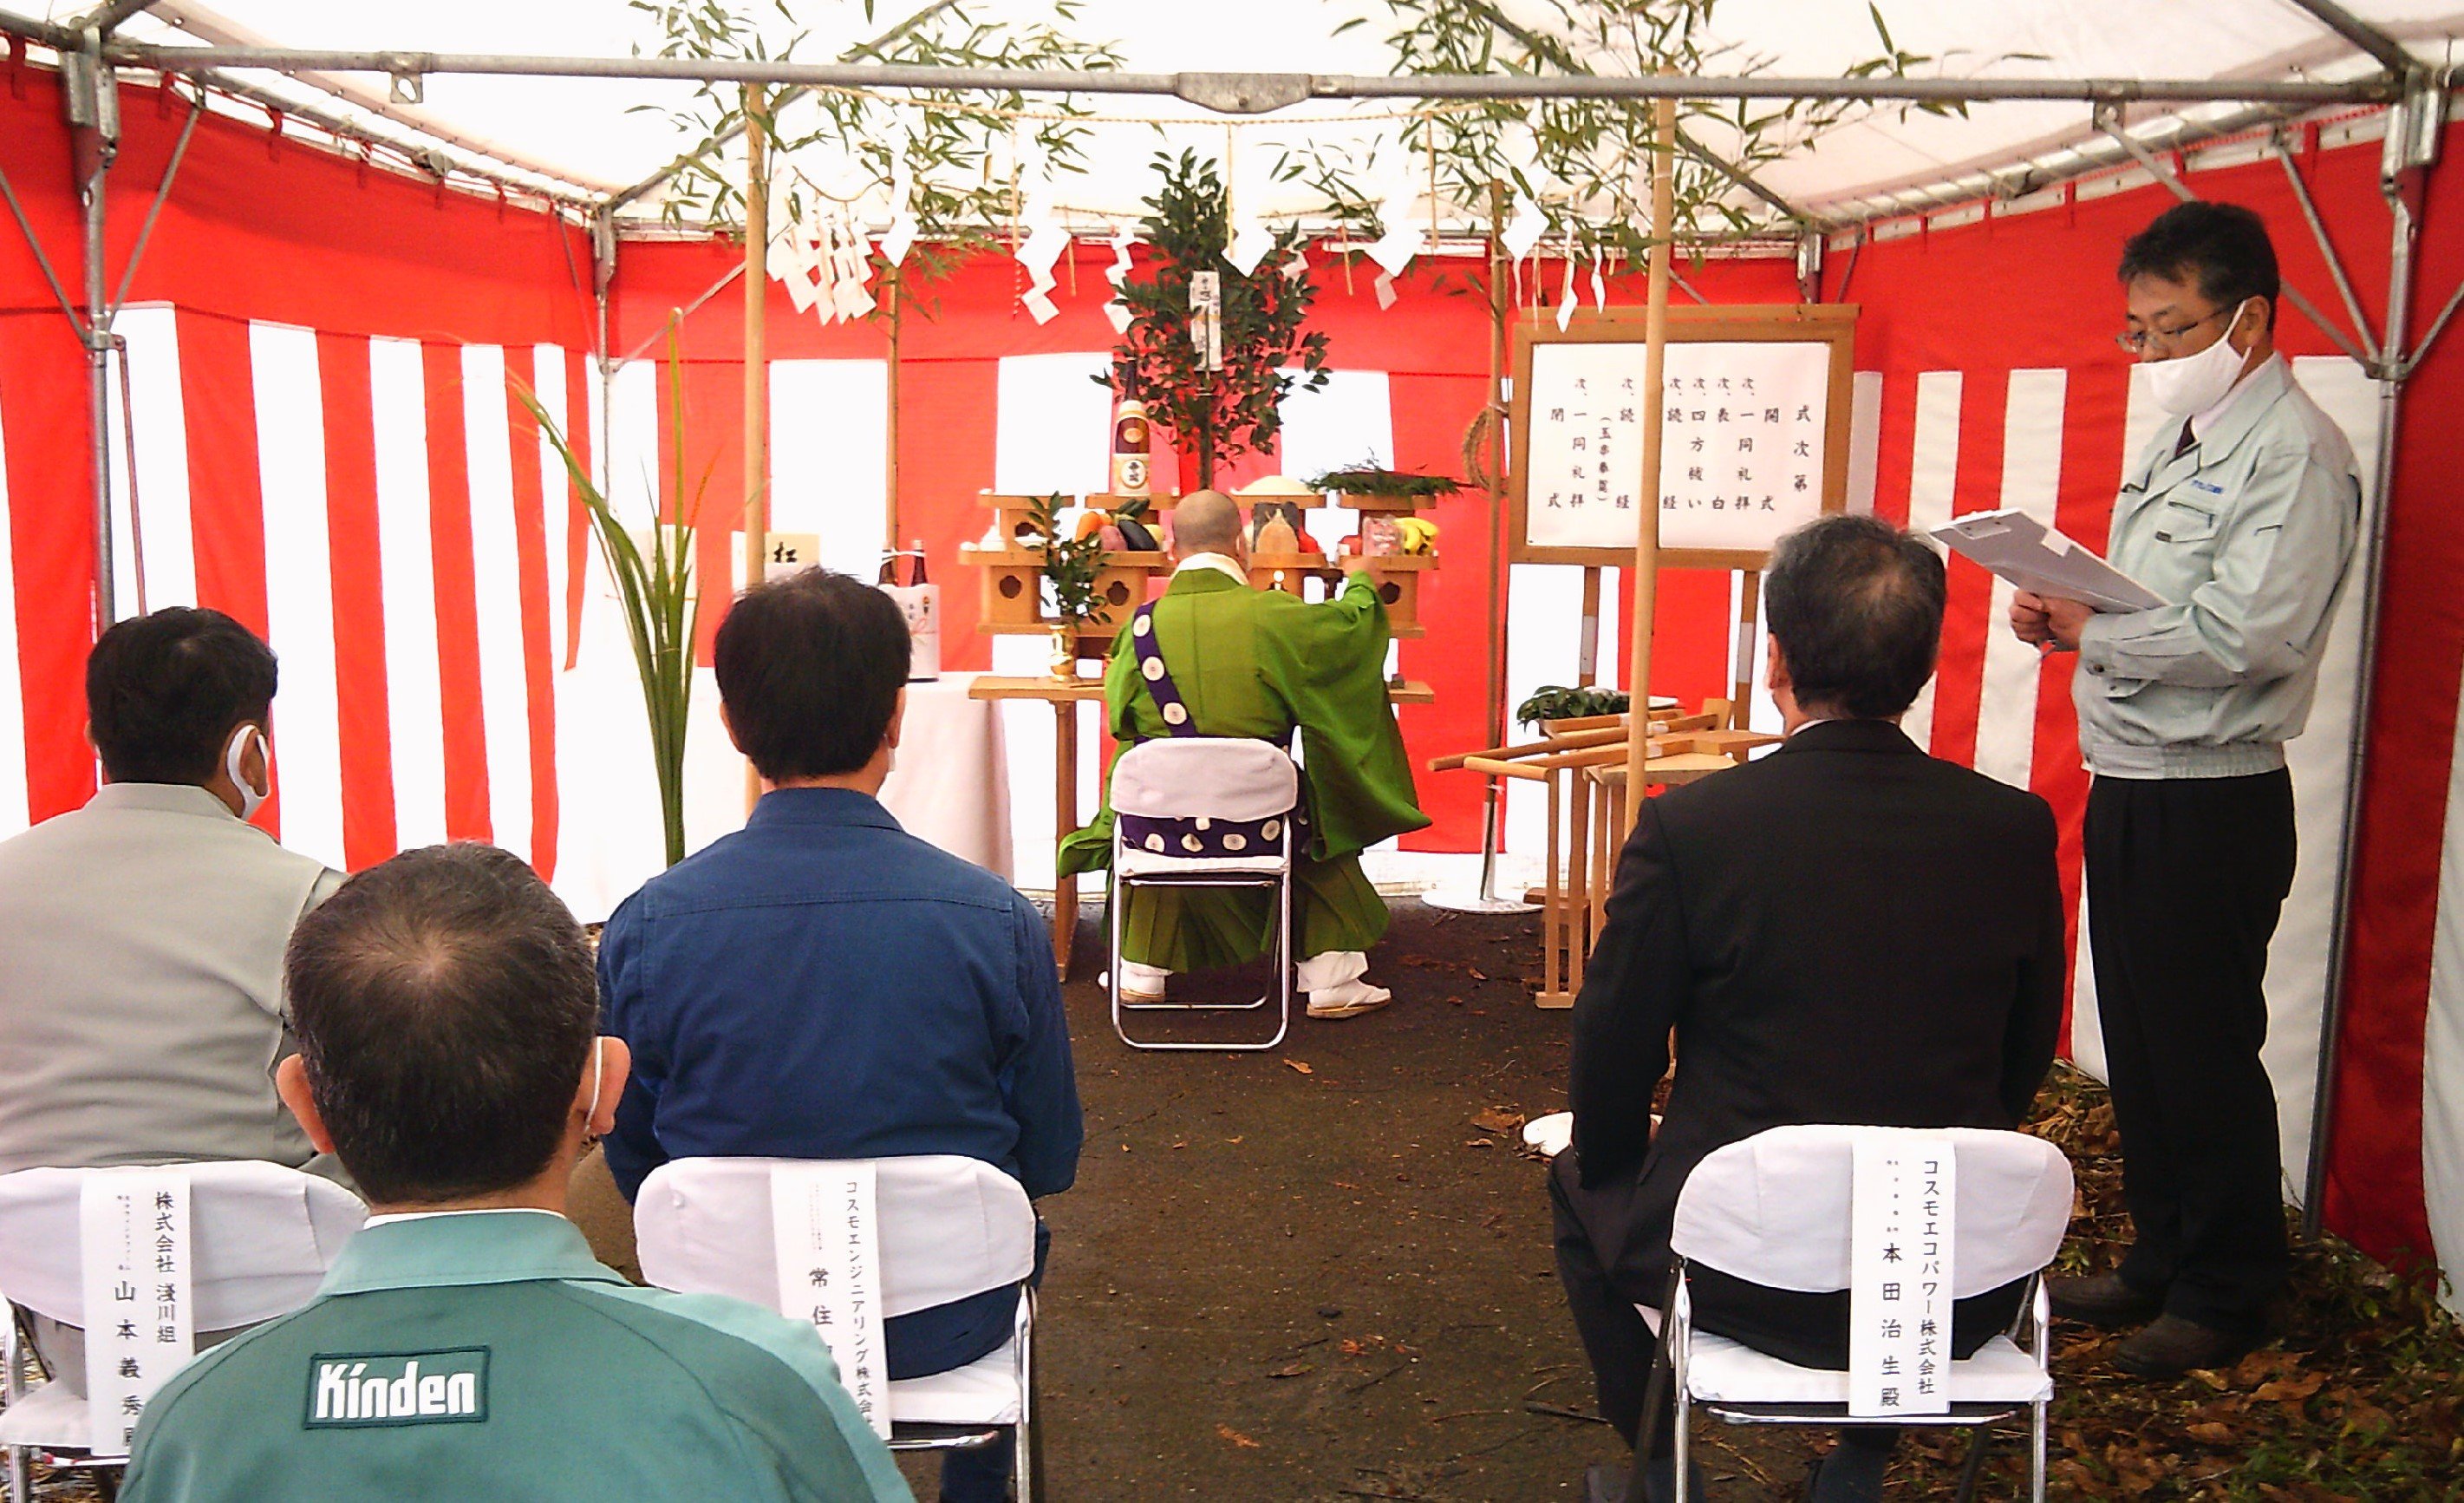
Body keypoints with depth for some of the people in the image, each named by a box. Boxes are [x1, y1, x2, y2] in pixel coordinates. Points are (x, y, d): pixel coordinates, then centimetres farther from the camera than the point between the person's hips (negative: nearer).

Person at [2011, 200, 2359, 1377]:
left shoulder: (2293, 452, -13)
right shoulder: (2179, 439, 16)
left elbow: (2246, 634, -24)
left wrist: (2090, 630, -15)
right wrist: (2064, 611, 3)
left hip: (2213, 802, -9)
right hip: (2127, 784, 9)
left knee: (2205, 1054, 2)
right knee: (2137, 1043, 16)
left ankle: (2227, 1292, 18)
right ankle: (2160, 1258, 31)